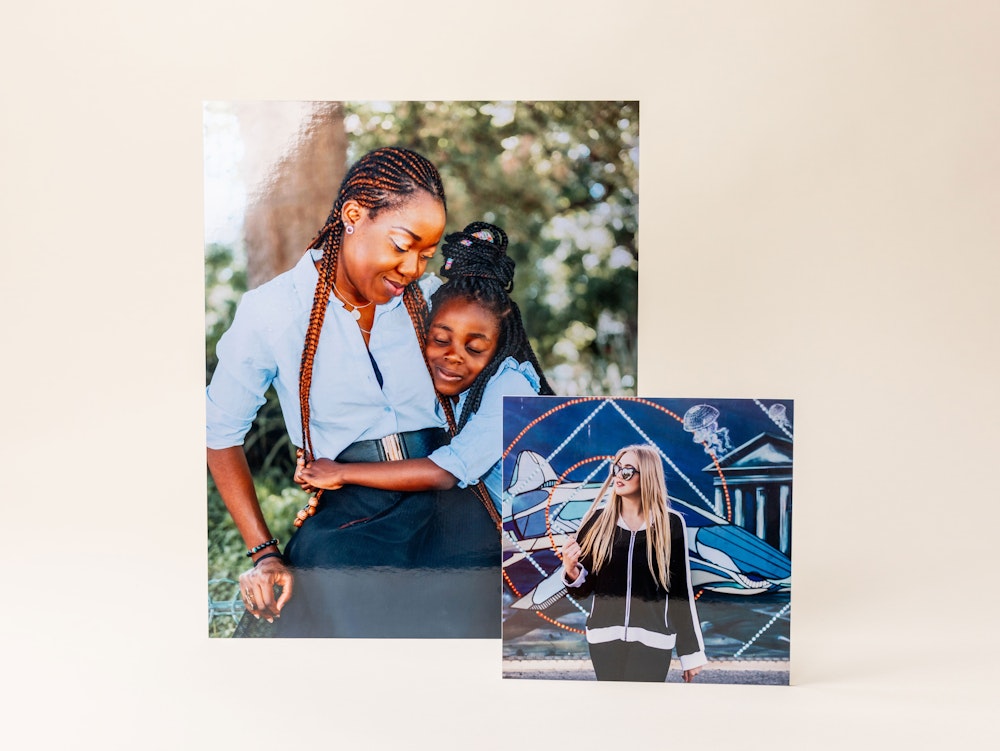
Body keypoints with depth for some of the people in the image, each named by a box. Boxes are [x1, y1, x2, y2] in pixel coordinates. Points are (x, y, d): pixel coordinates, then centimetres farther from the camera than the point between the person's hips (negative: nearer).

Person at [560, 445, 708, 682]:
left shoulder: (671, 523, -5)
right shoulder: (597, 519, -1)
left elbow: (681, 590, 1)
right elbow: (585, 587, 4)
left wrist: (692, 651, 4)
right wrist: (571, 570, -18)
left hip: (652, 640, -2)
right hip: (605, 637, 2)